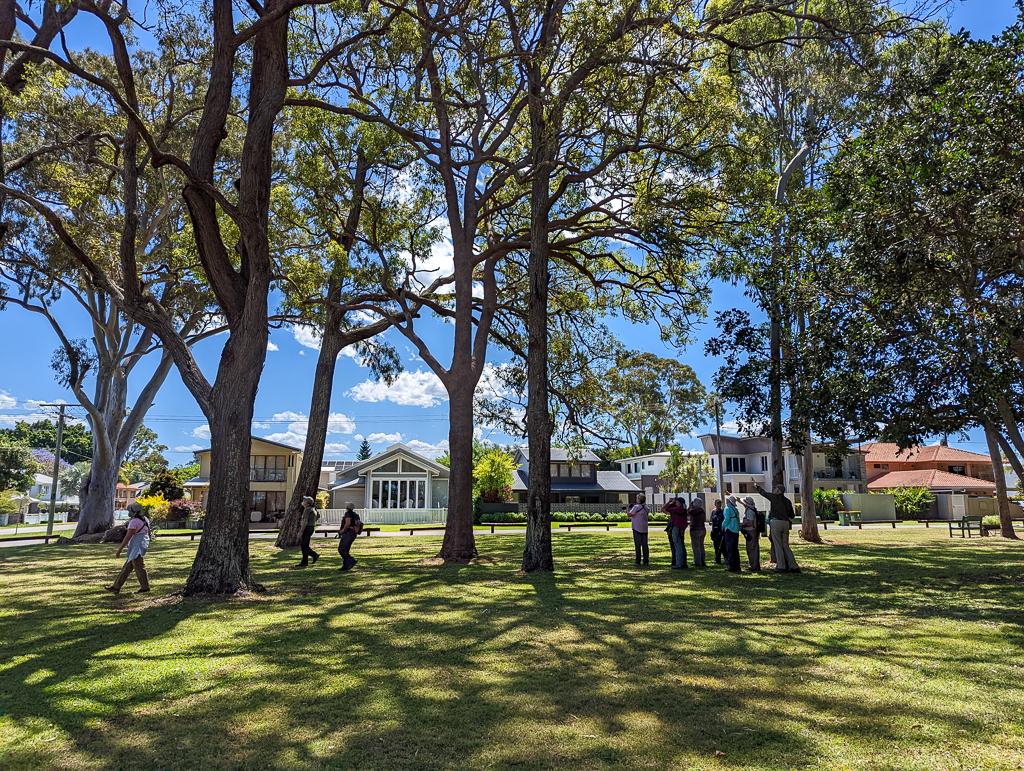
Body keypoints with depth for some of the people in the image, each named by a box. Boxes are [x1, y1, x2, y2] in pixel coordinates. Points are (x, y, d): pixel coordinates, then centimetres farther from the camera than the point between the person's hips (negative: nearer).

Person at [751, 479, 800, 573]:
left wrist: (755, 484, 22)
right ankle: (794, 566, 6)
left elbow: (762, 492, 8)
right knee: (785, 546, 10)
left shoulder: (775, 497, 0)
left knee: (778, 545, -1)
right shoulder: (788, 501, 15)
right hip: (786, 523, 6)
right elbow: (792, 515, 21)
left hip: (776, 522, -6)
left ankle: (781, 567, 0)